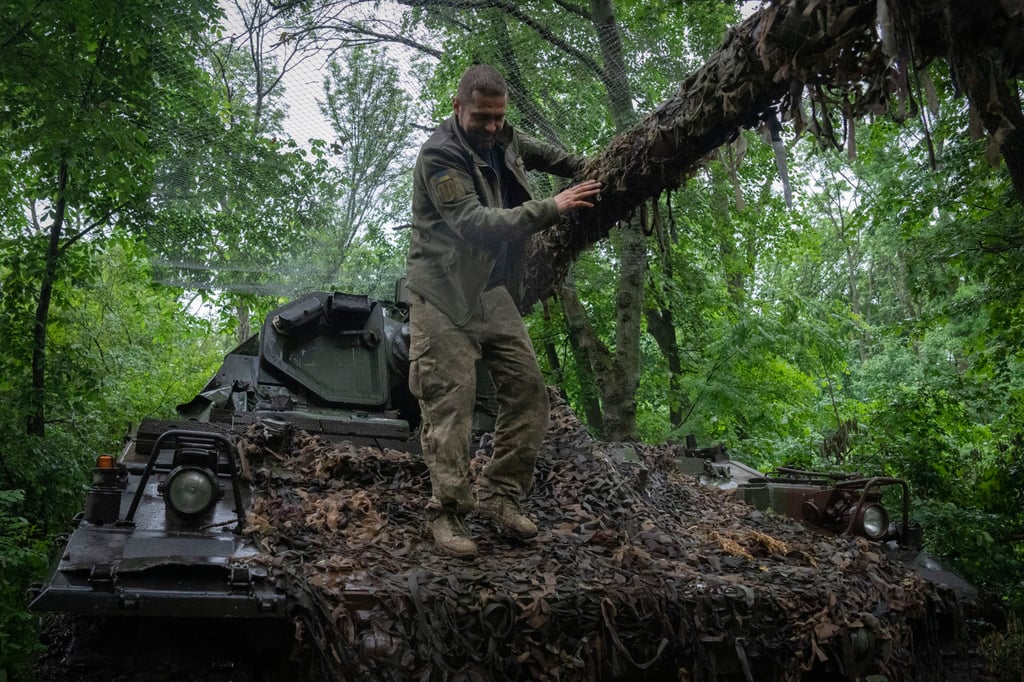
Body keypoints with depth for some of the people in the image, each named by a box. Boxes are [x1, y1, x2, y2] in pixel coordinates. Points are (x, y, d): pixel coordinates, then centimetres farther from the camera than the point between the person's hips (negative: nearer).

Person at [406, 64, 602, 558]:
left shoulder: (503, 140, 9)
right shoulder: (439, 156, -15)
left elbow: (544, 153, 33)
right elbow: (475, 224, -27)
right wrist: (550, 209, -30)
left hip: (491, 291, 8)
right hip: (442, 294, -8)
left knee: (527, 387, 1)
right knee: (450, 401, -11)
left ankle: (499, 495, 9)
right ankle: (447, 512, -5)